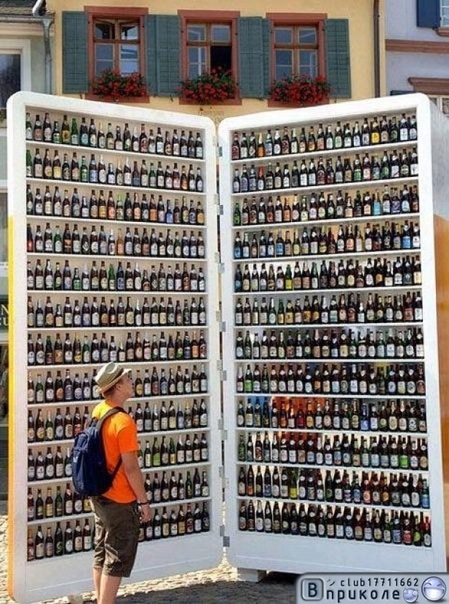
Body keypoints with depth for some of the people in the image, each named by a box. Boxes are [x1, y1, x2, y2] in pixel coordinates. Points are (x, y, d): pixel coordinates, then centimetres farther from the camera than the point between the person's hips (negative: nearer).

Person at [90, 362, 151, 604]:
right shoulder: (123, 422, -23)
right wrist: (144, 501, -12)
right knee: (117, 560, 2)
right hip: (121, 501, -8)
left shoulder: (97, 412, 3)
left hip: (99, 496, 8)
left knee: (101, 555, 17)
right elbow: (131, 468, -22)